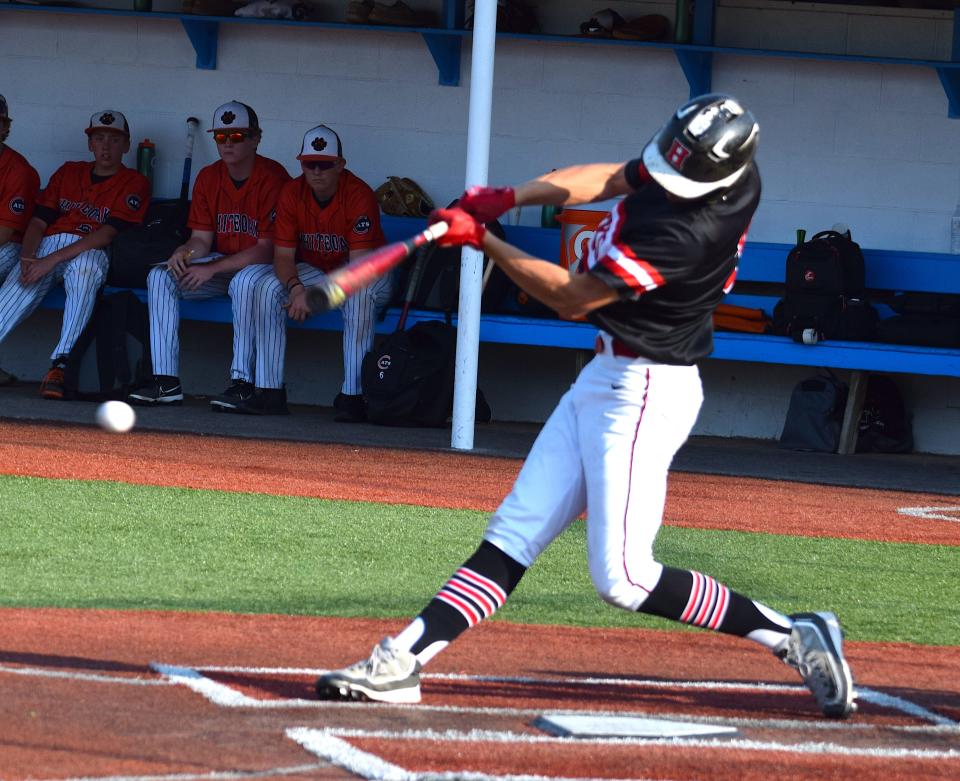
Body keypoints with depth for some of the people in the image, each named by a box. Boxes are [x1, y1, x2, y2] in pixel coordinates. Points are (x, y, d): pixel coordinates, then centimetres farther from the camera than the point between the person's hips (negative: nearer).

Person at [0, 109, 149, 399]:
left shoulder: (133, 184, 7)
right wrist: (27, 259, -8)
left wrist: (52, 260, -17)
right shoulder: (68, 172, 24)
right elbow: (38, 221, 16)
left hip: (90, 253, -3)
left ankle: (60, 364, -46)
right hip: (46, 247, 3)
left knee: (85, 267, -41)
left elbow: (108, 234, -7)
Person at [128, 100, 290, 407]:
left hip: (262, 266, -6)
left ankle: (242, 381, -33)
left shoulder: (273, 178, -17)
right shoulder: (208, 178, 4)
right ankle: (166, 381, -21)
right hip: (221, 263, 6)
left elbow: (268, 249, -21)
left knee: (244, 281, -39)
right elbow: (202, 238, 5)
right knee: (160, 276, -14)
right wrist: (184, 253, -20)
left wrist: (212, 269, -26)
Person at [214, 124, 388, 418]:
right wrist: (296, 288, -31)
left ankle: (352, 396, -34)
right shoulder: (292, 193, -8)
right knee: (268, 287, -21)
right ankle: (269, 393, -22)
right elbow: (283, 255, -8)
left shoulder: (359, 195, -21)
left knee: (360, 294, -38)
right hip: (312, 273, 4)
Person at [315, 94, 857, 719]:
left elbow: (572, 297, -18)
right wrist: (511, 197, 1)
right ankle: (400, 664, 3)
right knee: (515, 532, 5)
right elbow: (609, 179, 14)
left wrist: (483, 241, -8)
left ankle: (790, 636, -2)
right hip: (603, 379, 10)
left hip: (645, 392, -10)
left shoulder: (688, 232, -29)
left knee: (623, 578, -11)